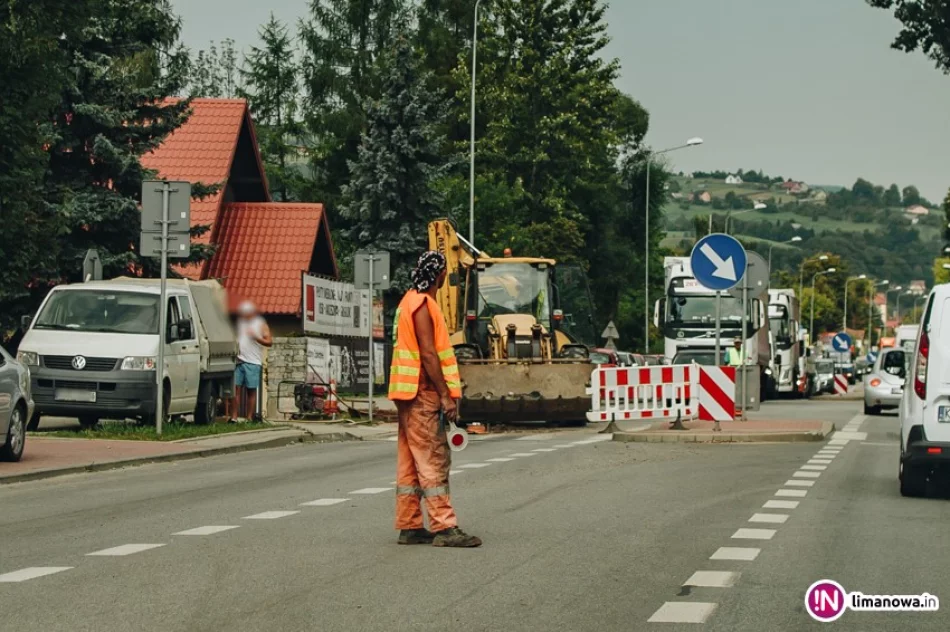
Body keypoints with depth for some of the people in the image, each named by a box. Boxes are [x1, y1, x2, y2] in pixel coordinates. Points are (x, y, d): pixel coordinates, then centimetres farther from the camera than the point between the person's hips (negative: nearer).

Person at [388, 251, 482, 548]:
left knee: (411, 462, 9)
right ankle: (444, 527, -12)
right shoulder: (422, 305, -13)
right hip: (422, 393, -10)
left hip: (413, 395, 10)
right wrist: (446, 395, -19)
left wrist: (447, 389, 22)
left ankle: (410, 527, 12)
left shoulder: (413, 302, 18)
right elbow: (428, 355, -19)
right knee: (433, 460, -11)